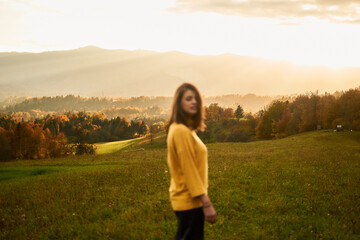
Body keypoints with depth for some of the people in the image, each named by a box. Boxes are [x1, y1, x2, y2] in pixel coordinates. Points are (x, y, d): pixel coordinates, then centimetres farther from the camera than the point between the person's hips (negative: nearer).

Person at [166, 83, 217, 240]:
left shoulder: (186, 129, 12)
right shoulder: (181, 130, -18)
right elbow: (189, 169, -21)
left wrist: (204, 200, 20)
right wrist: (206, 204, -21)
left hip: (188, 199, 10)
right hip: (189, 201, -10)